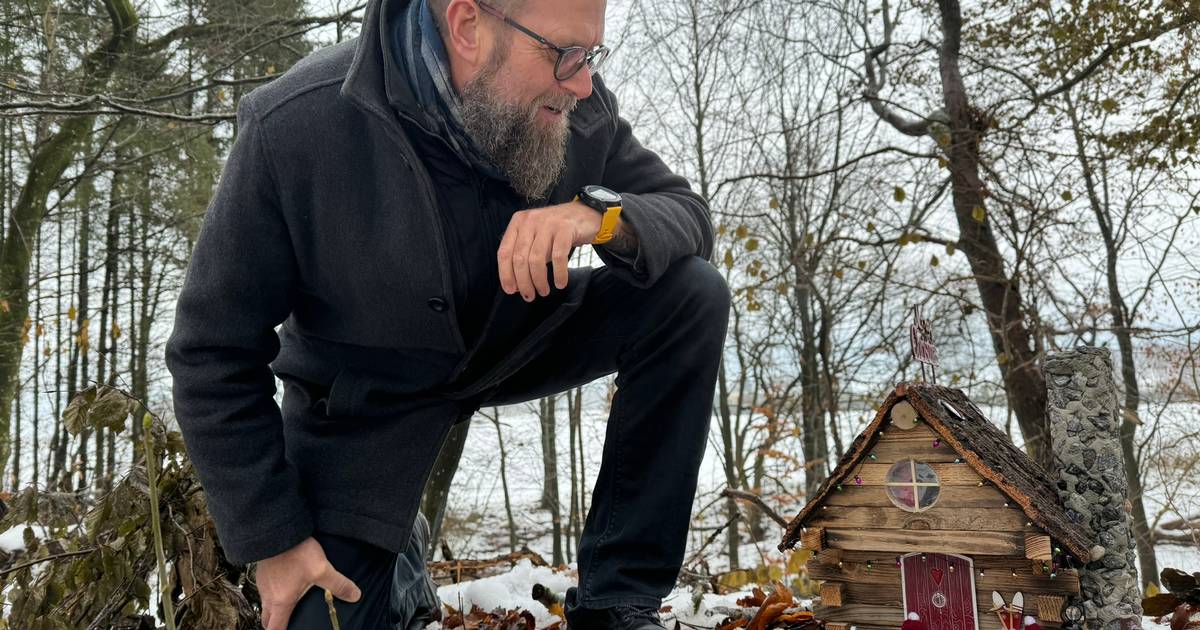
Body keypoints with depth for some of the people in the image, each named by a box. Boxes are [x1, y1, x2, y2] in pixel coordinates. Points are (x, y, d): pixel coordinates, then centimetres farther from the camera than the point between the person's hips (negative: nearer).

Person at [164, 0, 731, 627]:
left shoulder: (576, 105, -20)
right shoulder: (293, 128, -29)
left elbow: (686, 211, -10)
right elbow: (213, 355, -19)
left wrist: (601, 213, -35)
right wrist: (272, 538, -15)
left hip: (516, 338, 3)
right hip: (364, 390, -2)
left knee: (692, 294, -19)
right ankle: (399, 553, 31)